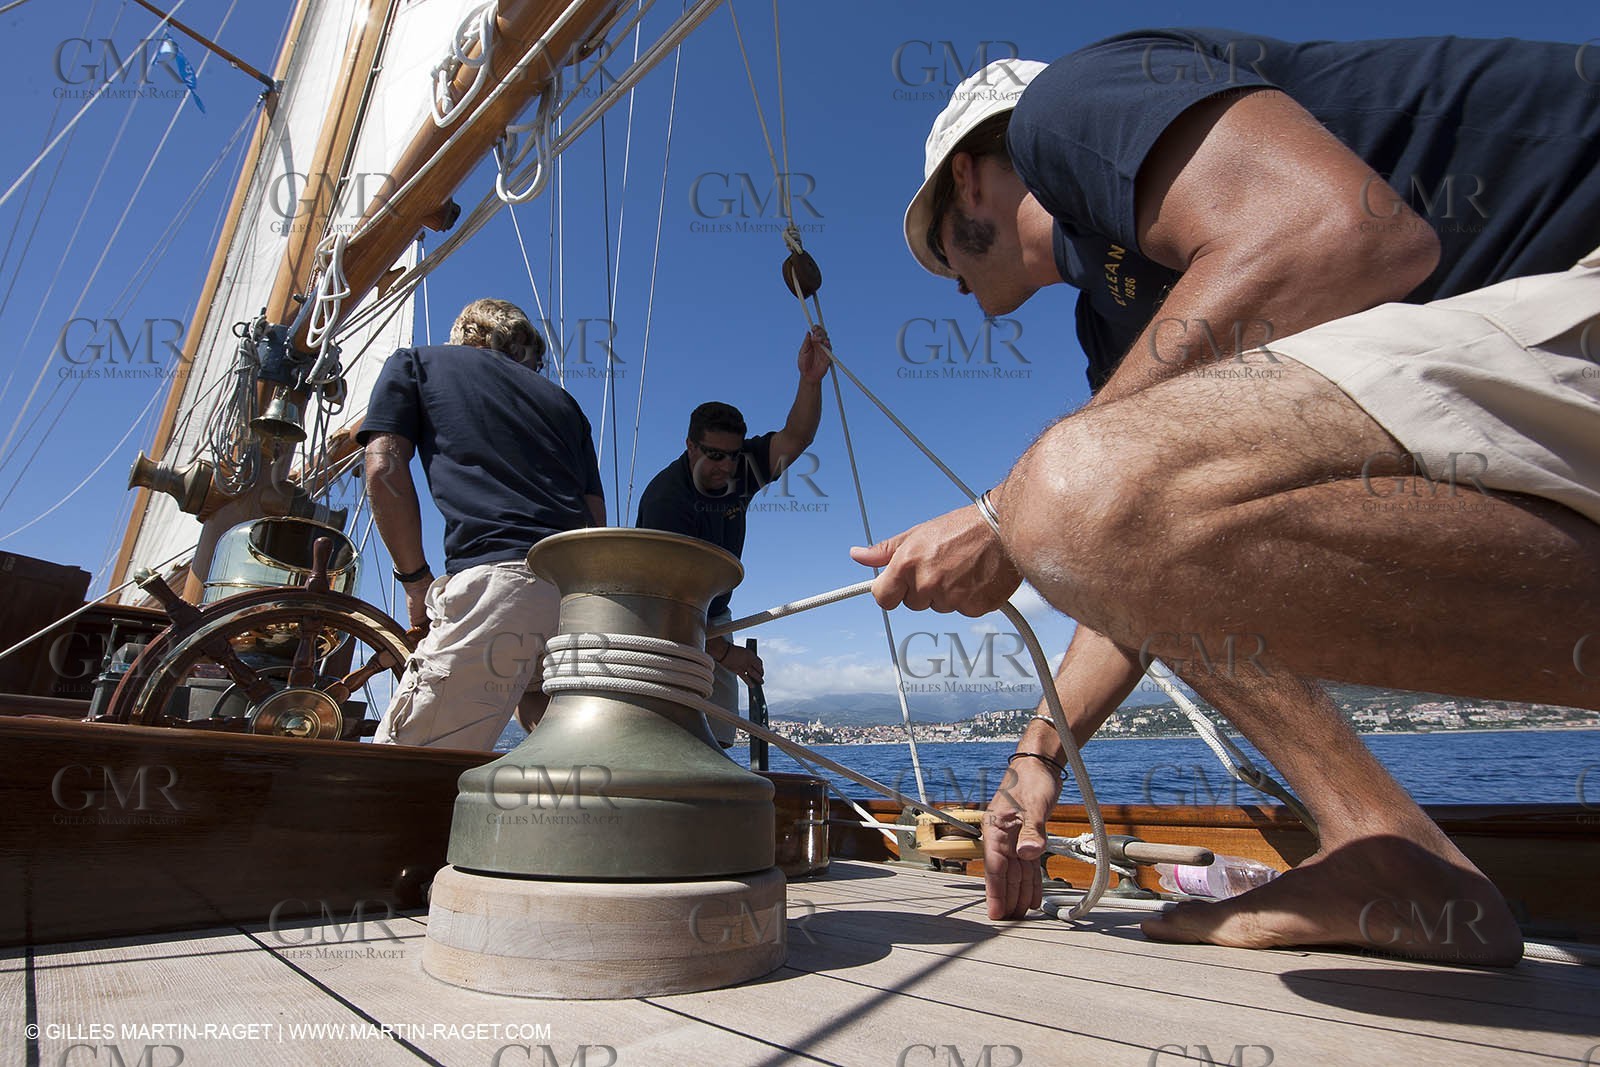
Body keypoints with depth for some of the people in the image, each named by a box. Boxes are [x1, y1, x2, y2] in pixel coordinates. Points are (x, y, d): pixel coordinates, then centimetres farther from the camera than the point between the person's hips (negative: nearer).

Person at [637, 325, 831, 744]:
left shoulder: (740, 470, -7)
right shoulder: (665, 496, -26)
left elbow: (795, 438, -17)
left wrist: (810, 380, -34)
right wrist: (723, 651, -30)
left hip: (711, 620, 6)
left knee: (716, 736, 1)